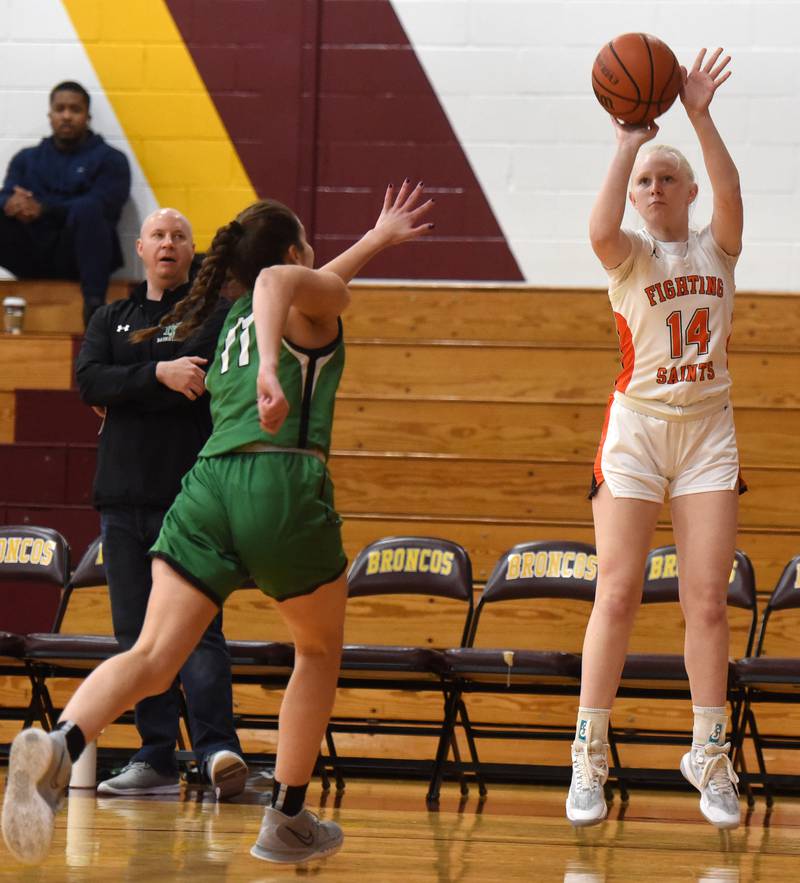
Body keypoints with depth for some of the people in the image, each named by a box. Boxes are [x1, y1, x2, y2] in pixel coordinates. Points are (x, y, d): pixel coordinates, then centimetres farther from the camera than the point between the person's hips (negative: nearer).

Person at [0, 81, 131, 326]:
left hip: (78, 258, -3)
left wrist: (44, 209, -22)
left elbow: (103, 205, -9)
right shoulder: (27, 158, 20)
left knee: (87, 210, -33)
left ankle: (94, 305, -41)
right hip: (32, 257, 3)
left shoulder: (109, 159, 8)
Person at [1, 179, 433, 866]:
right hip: (284, 480, -5)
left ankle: (59, 746, -39)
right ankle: (287, 822, 20)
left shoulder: (236, 321, 32)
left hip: (207, 484, 5)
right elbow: (279, 282, -15)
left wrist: (377, 239, 65)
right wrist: (272, 367, -30)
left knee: (152, 659, -10)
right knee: (319, 650, 20)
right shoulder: (324, 303, 11)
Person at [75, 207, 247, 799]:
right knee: (137, 632, 4)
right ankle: (157, 758, 7)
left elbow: (204, 385, -10)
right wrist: (157, 375, -17)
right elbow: (89, 381, -1)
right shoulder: (110, 320, 17)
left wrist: (120, 393, -4)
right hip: (123, 497, 5)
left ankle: (218, 748, -20)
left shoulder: (214, 313, 5)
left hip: (189, 496, -5)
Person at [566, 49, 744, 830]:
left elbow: (731, 199, -16)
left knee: (707, 600, 0)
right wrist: (627, 142, -20)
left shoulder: (717, 250, 6)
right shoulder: (629, 257, 0)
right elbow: (600, 227, -25)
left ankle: (709, 758, 11)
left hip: (709, 432, 2)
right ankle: (589, 758, -1)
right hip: (635, 429, -2)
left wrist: (699, 117, -22)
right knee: (616, 594, -7)